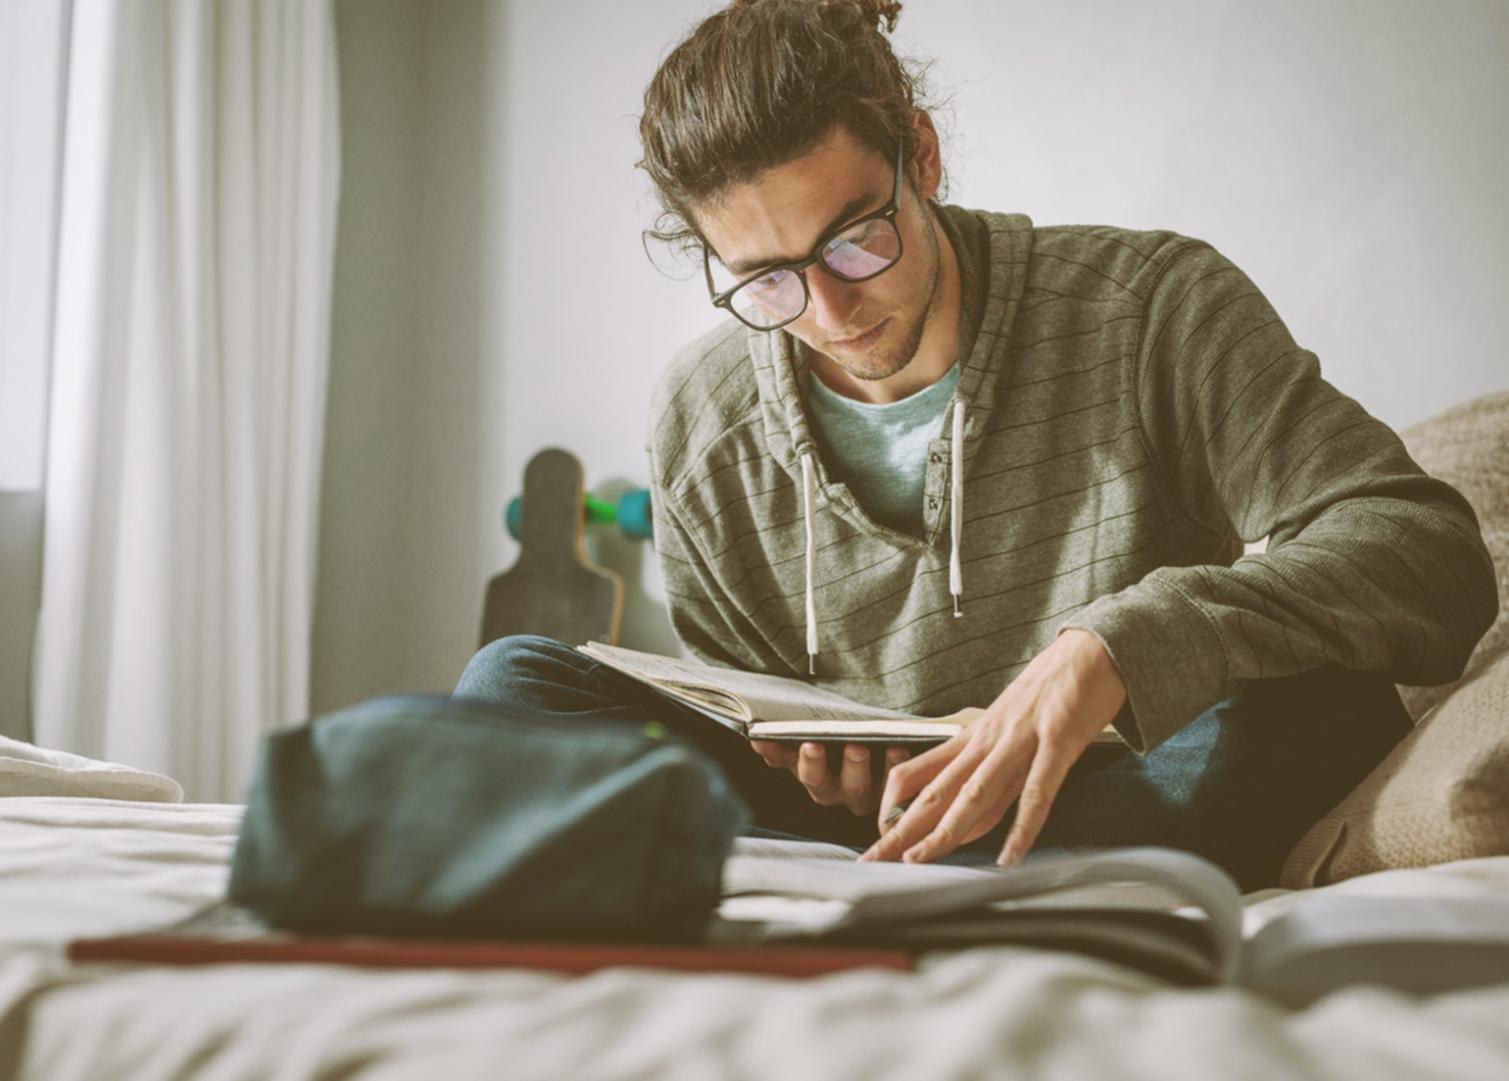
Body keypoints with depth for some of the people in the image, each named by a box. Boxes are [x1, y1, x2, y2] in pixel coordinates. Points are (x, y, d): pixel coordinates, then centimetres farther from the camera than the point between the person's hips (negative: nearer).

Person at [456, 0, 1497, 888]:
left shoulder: (1154, 308, -11)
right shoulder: (699, 430, 0)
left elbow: (1433, 553, -21)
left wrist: (1114, 645, -35)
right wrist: (820, 776, -13)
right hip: (856, 826, 3)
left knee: (1315, 704, -34)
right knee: (512, 683, -12)